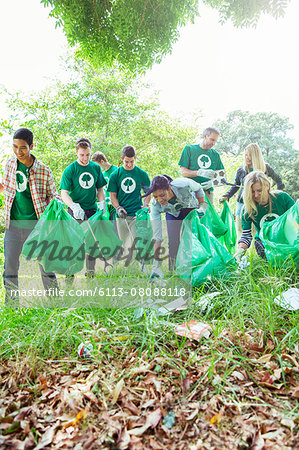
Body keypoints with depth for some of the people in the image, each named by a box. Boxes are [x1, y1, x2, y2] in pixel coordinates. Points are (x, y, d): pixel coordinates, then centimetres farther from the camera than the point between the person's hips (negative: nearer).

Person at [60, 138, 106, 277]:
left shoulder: (96, 167, 6)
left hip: (92, 210, 4)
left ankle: (90, 271, 23)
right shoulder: (70, 170, -6)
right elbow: (64, 193, -11)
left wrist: (102, 202, -3)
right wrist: (74, 206, -29)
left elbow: (100, 189, 15)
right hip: (75, 210, -4)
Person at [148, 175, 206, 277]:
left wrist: (202, 206, -19)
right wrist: (156, 266, -35)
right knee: (173, 243, -11)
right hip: (173, 215, 1)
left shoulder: (184, 185, -40)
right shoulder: (155, 205, -34)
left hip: (193, 209, 0)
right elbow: (157, 237, -32)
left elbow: (198, 188, -12)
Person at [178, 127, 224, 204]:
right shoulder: (189, 149, 8)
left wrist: (213, 182, -7)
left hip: (208, 191, 3)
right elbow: (183, 172, 0)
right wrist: (200, 172, -17)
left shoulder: (215, 154, 18)